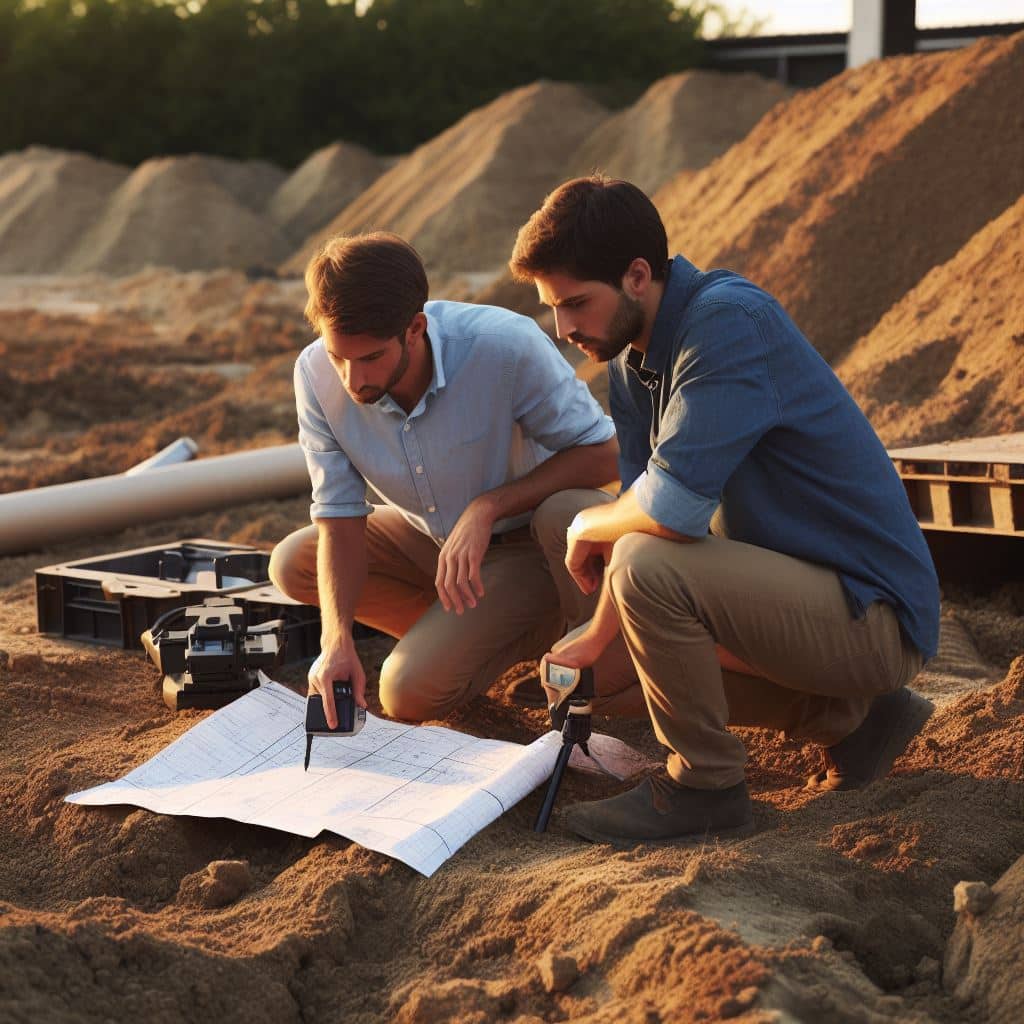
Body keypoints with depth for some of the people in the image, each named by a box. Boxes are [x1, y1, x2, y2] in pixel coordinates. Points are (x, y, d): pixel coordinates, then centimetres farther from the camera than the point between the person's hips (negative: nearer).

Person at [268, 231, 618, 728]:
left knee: (411, 692, -20)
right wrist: (337, 638, -30)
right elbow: (340, 518, -15)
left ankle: (538, 629, 7)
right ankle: (460, 631, 0)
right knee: (291, 565, -12)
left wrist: (487, 507, -34)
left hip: (523, 542, -5)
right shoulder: (317, 375, -20)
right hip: (427, 535, 6)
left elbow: (602, 455, -24)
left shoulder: (506, 345, -33)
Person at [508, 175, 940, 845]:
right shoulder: (631, 356, 6)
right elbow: (645, 506, 6)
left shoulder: (730, 321, -23)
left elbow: (671, 507, -31)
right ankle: (848, 716, 15)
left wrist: (589, 526, -11)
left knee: (648, 566, -29)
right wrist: (597, 639, -5)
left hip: (875, 616, -10)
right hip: (788, 580, 10)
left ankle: (706, 788, -7)